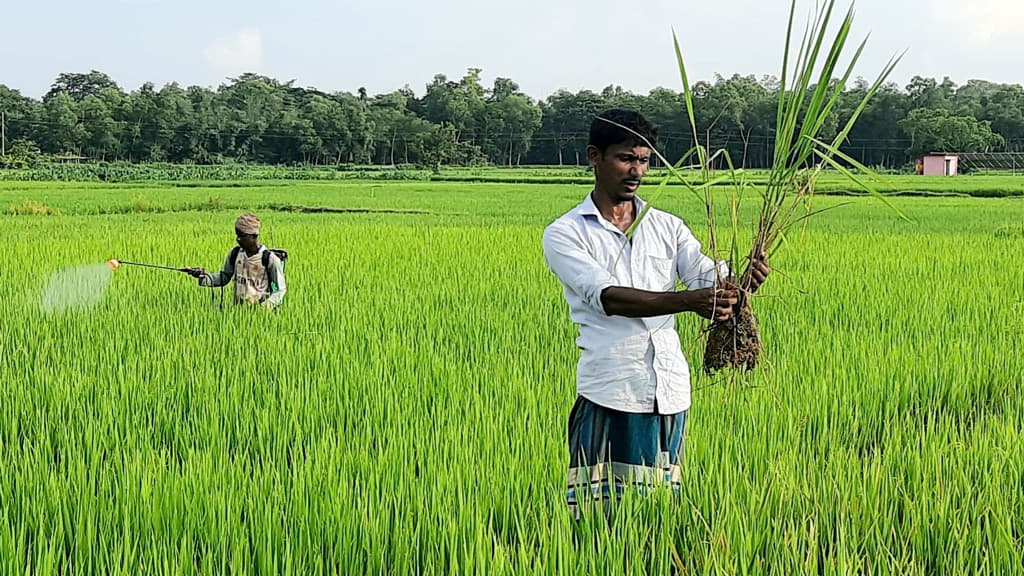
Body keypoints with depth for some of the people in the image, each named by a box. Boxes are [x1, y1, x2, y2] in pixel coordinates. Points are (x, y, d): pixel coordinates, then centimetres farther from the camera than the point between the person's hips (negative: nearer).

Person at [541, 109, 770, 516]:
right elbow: (607, 297, -15)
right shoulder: (565, 234, 1)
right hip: (608, 393, -4)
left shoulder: (668, 228, 15)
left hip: (669, 391, 4)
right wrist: (688, 301, -28)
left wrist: (742, 284, -24)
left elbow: (709, 277, 1)